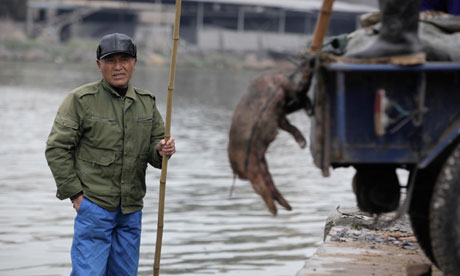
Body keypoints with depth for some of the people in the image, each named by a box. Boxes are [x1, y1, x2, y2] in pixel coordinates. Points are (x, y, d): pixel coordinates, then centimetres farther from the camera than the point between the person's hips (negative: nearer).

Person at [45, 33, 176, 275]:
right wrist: (74, 193, -10)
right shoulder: (81, 100, -6)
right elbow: (56, 148, -7)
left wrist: (161, 150, -10)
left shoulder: (146, 103, 10)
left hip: (132, 209, 6)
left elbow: (155, 142, 15)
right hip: (95, 207, -6)